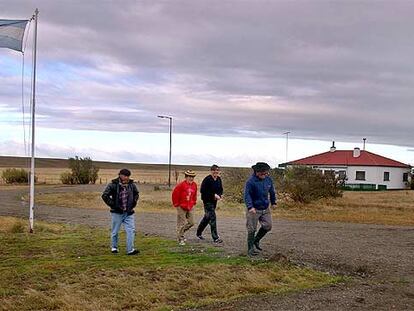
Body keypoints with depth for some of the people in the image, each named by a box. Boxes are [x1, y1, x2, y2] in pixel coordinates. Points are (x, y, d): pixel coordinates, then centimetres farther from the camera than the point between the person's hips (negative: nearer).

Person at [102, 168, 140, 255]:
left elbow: (136, 193, 23)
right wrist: (113, 205, -14)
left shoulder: (131, 185, 4)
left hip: (129, 212, 4)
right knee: (115, 231, 9)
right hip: (117, 212, -4)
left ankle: (130, 250, -3)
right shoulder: (113, 185, -11)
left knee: (131, 230, -5)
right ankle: (114, 247, 28)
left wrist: (134, 202, 9)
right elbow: (105, 196, -11)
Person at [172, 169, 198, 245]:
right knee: (181, 223, -1)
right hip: (181, 207, -6)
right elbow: (175, 194, -12)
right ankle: (180, 239, 12)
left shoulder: (194, 185, 3)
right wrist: (176, 204, -7)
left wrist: (193, 202, 14)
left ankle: (180, 232, 28)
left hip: (189, 207, 6)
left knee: (191, 222, 7)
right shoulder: (181, 185, -17)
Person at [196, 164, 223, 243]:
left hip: (214, 201, 8)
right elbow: (203, 191, -20)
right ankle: (215, 238, -9)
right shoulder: (207, 179, -17)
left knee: (207, 217, 17)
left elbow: (220, 189, 16)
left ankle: (199, 233, 34)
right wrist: (214, 195, -23)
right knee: (212, 218, -11)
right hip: (207, 201, -8)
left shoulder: (219, 179, 6)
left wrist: (219, 195, -6)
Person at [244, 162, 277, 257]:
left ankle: (256, 240, 29)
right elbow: (247, 195, -20)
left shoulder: (268, 179, 1)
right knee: (252, 229, 0)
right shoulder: (251, 181, -17)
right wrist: (250, 207, -31)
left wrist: (273, 202, 25)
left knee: (267, 226, 6)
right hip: (254, 209, -6)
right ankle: (250, 249, 11)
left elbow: (272, 192, 17)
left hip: (265, 209, 6)